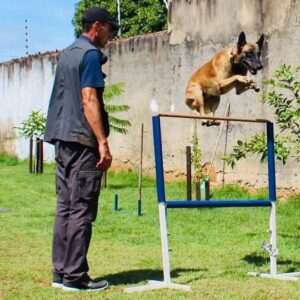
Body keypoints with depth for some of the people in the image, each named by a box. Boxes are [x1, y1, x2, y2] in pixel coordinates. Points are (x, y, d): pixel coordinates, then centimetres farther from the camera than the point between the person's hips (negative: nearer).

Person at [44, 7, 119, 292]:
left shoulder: (67, 54, 19)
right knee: (81, 210, -6)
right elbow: (88, 100, -17)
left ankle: (61, 272, 12)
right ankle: (75, 276, -4)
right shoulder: (91, 54, -8)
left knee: (65, 207, 9)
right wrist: (103, 143, -19)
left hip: (62, 139, 9)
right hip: (82, 141, -9)